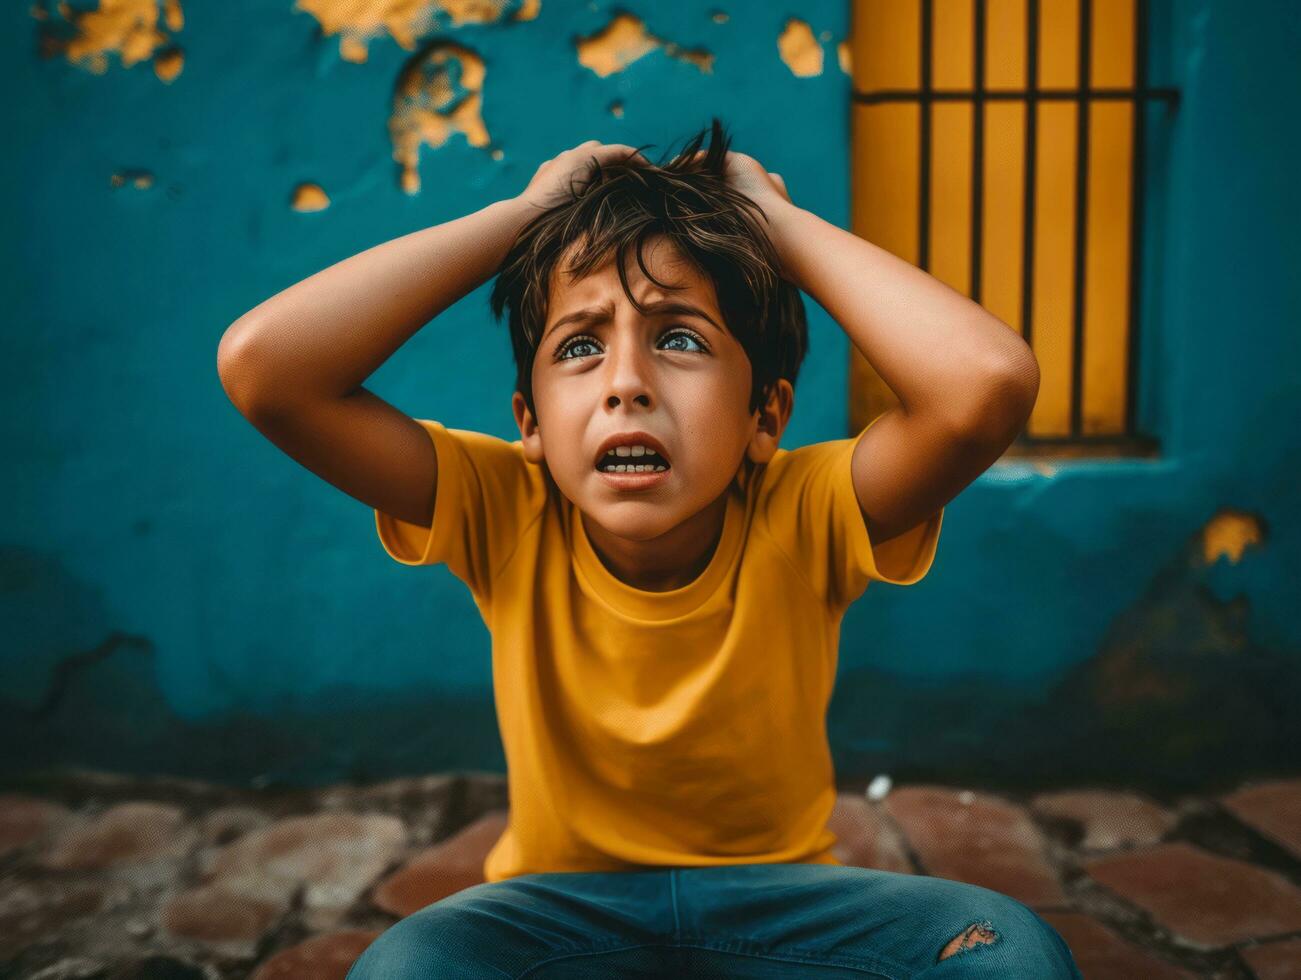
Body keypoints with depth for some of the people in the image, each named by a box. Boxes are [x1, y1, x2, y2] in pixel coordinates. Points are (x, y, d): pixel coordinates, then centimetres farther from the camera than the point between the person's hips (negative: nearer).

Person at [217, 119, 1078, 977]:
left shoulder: (801, 517, -18)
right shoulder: (505, 513, -16)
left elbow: (989, 380, -38)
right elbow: (262, 364, -27)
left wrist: (779, 223, -24)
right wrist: (525, 215, -22)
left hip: (776, 904, 1)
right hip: (559, 901, 0)